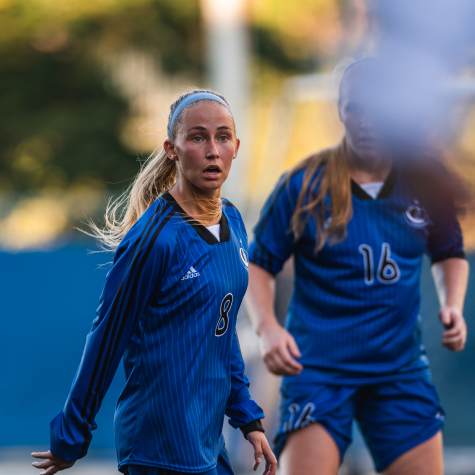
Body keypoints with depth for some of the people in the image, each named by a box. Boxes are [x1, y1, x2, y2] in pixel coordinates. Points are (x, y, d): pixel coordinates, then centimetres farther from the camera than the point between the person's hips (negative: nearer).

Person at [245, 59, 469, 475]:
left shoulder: (426, 182, 2)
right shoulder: (304, 186, -6)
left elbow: (449, 252, 19)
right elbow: (259, 265, 2)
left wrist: (453, 306, 1)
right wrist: (266, 327, -15)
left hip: (401, 370, 3)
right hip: (317, 366, -3)